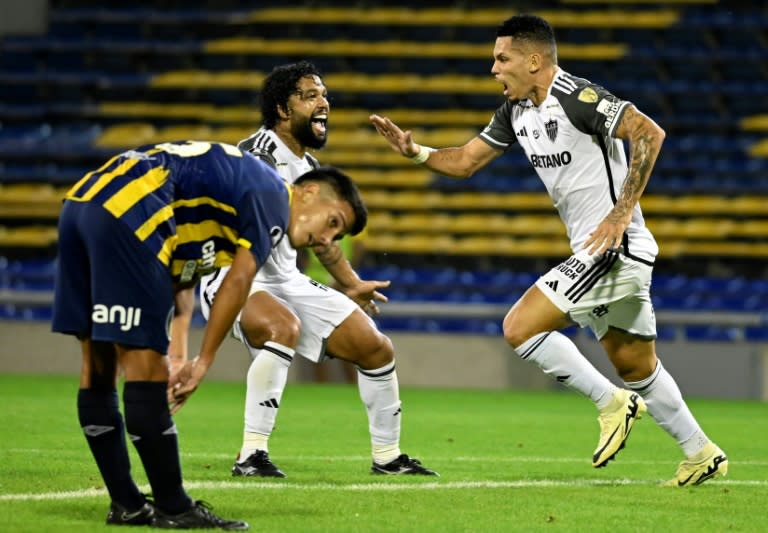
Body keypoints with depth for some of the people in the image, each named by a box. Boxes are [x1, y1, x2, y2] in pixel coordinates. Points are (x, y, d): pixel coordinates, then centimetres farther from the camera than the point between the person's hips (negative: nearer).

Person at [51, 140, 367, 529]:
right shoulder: (273, 196, 2)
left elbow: (181, 279, 21)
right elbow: (237, 283, -5)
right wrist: (203, 363, 0)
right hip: (126, 213, -10)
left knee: (98, 363, 12)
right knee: (144, 363, -5)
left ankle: (127, 506, 18)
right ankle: (172, 509, -1)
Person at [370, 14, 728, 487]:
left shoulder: (577, 97, -17)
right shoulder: (516, 111, 11)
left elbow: (650, 133, -23)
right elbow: (465, 161, 19)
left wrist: (622, 212, -25)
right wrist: (414, 150, 2)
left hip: (617, 247, -10)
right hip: (596, 253, 10)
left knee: (520, 326, -13)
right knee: (636, 366, 16)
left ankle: (612, 402, -4)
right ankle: (703, 456, 25)